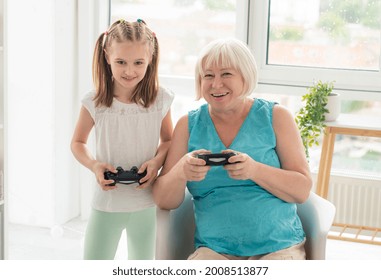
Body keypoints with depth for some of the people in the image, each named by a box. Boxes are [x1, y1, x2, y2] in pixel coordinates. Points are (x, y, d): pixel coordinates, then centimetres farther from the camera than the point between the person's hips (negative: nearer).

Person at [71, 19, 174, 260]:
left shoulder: (160, 100, -8)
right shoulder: (95, 103, -10)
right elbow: (78, 142, 5)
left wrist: (157, 161, -13)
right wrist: (94, 165, -14)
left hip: (147, 204, 1)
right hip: (106, 203, -1)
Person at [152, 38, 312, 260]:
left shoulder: (275, 116, 4)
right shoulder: (189, 124, 8)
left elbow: (302, 190, -3)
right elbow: (163, 201, 3)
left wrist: (255, 170, -20)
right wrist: (182, 172, -18)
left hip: (278, 247, -1)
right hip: (214, 249, 1)